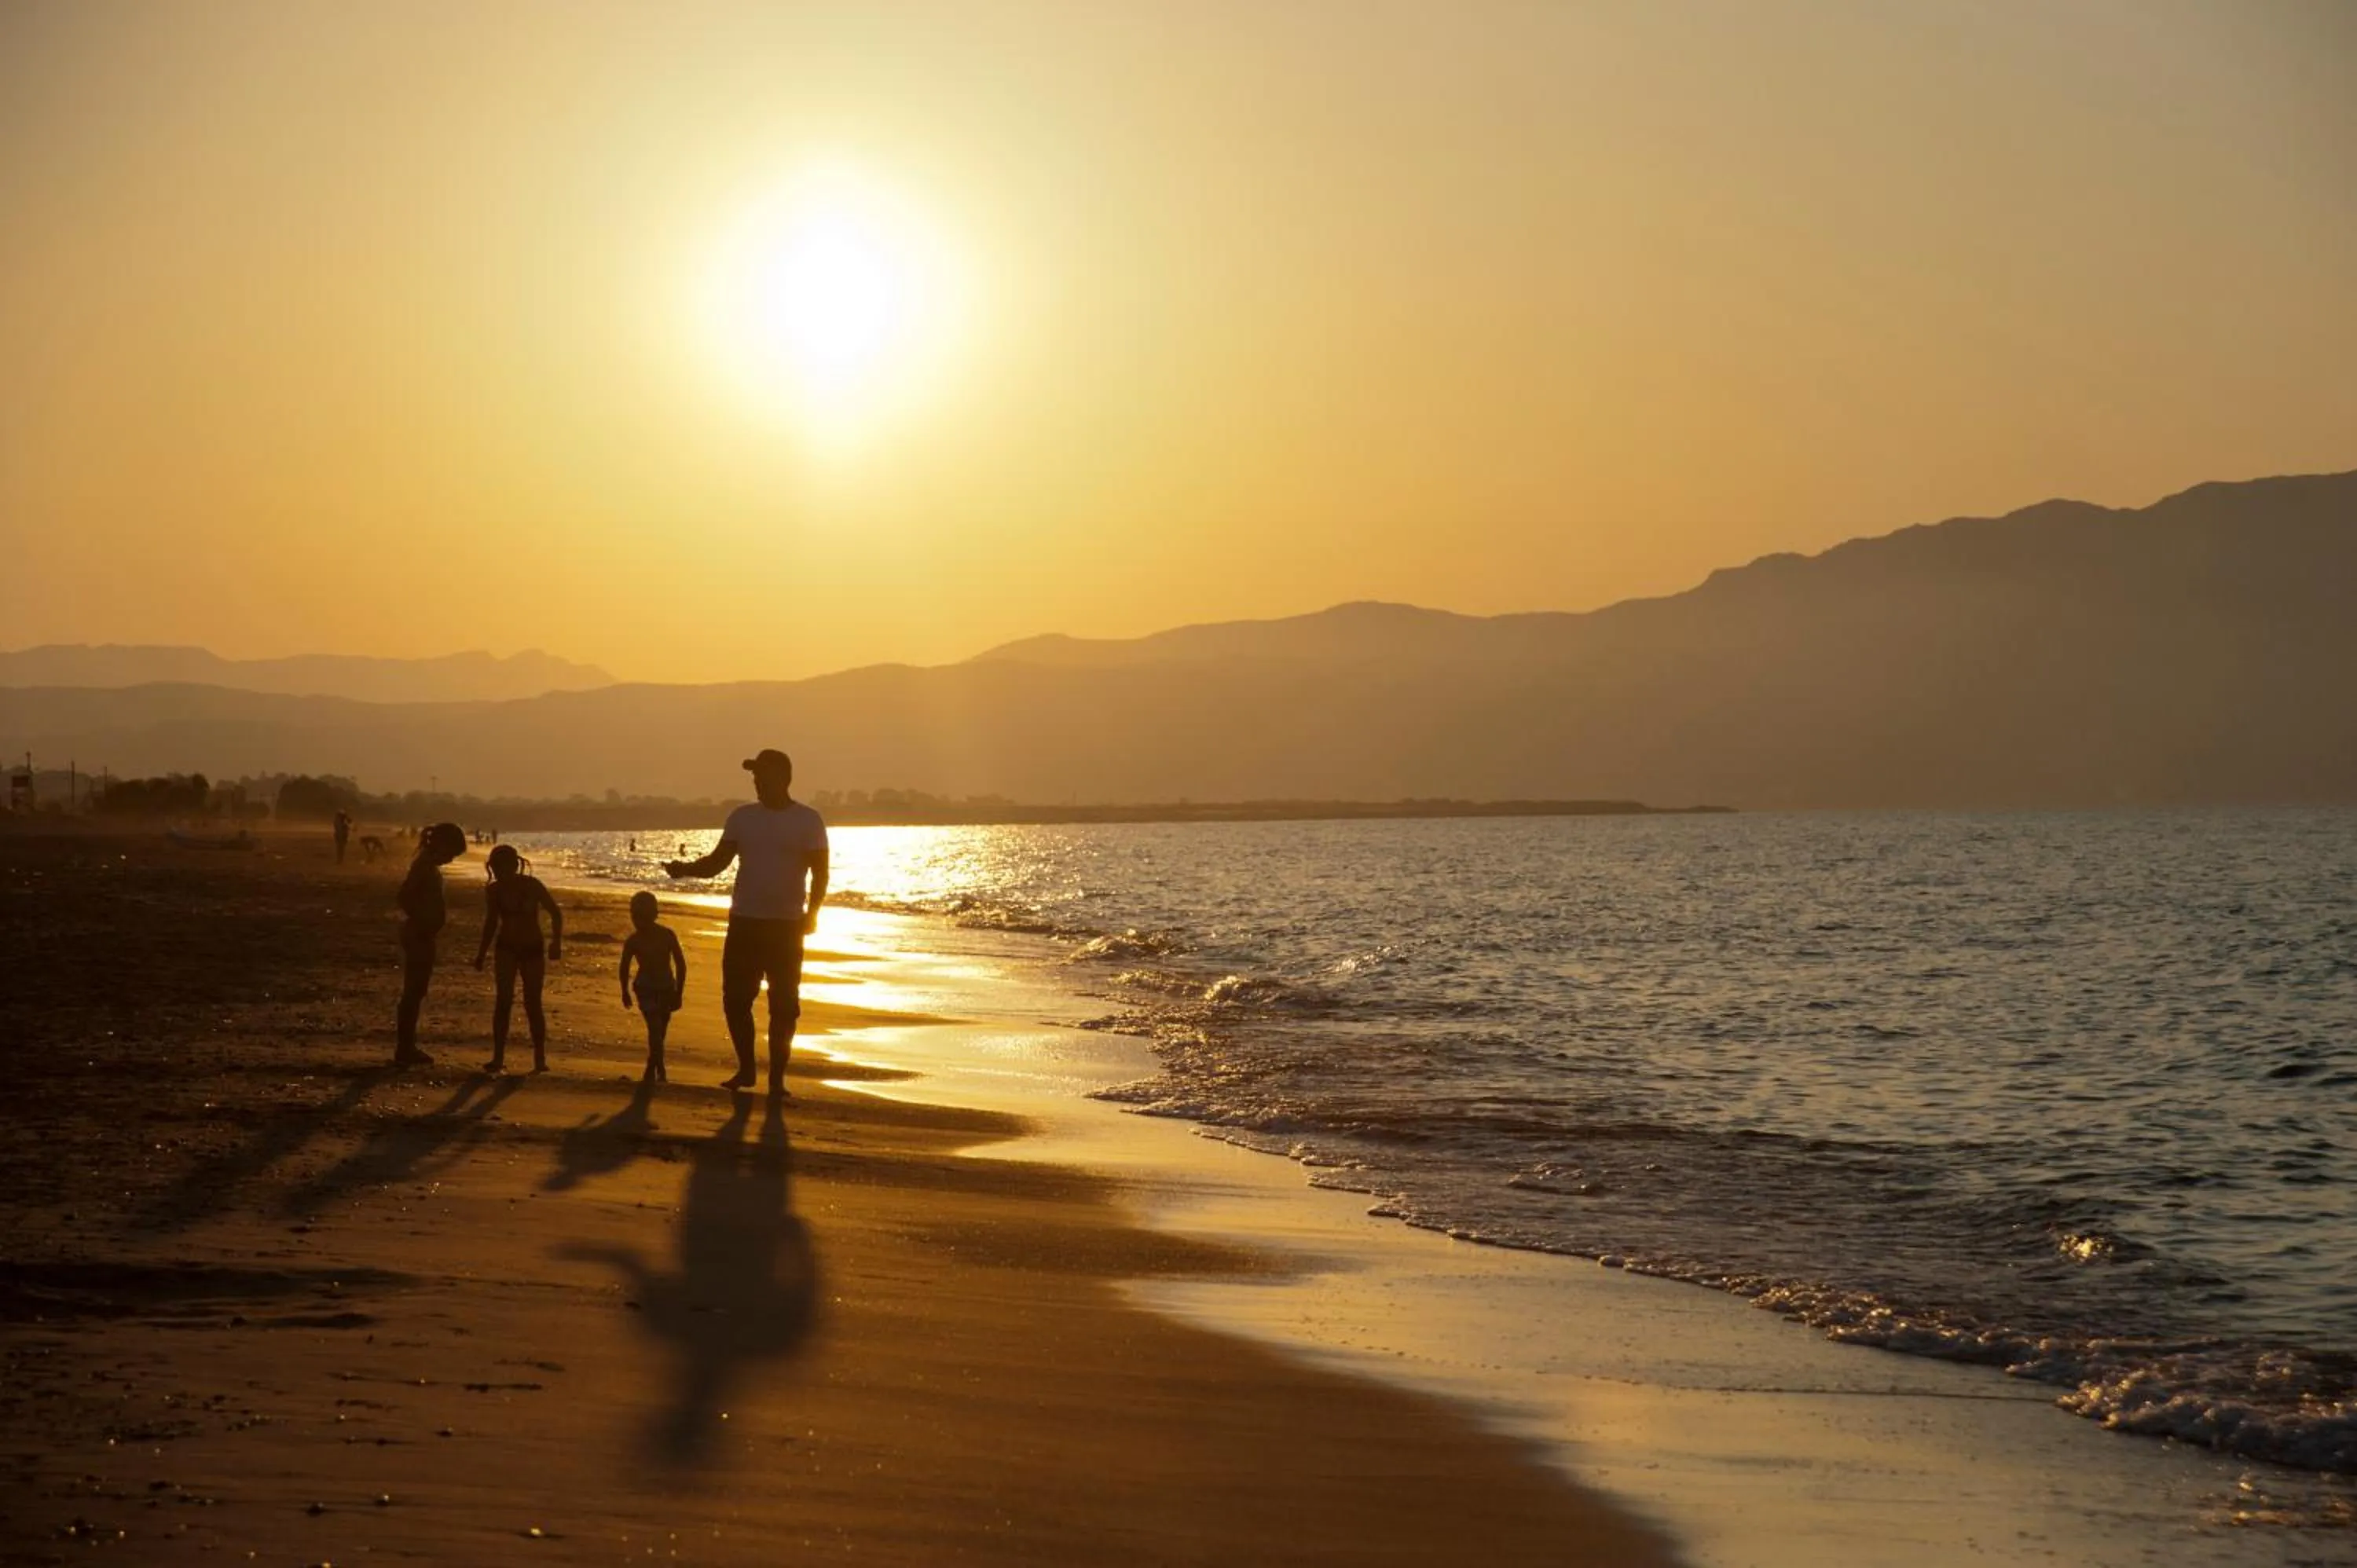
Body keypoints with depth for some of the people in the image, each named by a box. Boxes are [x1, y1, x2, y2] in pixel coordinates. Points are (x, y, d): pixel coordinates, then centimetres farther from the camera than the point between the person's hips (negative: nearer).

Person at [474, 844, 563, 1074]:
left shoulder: (532, 886, -14)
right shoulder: (494, 890, -5)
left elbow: (555, 913, -7)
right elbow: (491, 923, 8)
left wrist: (556, 943, -18)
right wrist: (481, 954, 6)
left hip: (532, 950, -2)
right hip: (507, 949, 2)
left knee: (533, 1004, -2)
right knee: (503, 1001, -8)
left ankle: (540, 1059, 6)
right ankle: (498, 1058, -7)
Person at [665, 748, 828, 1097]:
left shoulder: (808, 821, -1)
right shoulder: (742, 817, 8)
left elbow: (820, 873, -2)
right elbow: (717, 862, 5)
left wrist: (811, 912, -15)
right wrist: (685, 869, -14)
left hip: (786, 925, -3)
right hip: (744, 923, 3)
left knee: (783, 1006, -3)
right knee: (735, 999, 2)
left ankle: (777, 1078, 5)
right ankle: (745, 1070, 18)